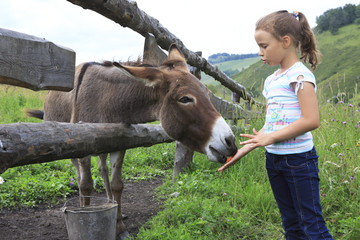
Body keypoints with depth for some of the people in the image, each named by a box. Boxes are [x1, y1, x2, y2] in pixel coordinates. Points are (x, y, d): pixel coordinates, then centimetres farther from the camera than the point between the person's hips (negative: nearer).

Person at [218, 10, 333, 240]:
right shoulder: (271, 80, 12)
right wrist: (245, 149, 6)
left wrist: (270, 137, -18)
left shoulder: (300, 75, -12)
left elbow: (311, 120, -22)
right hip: (273, 159, 8)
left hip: (299, 159, -8)